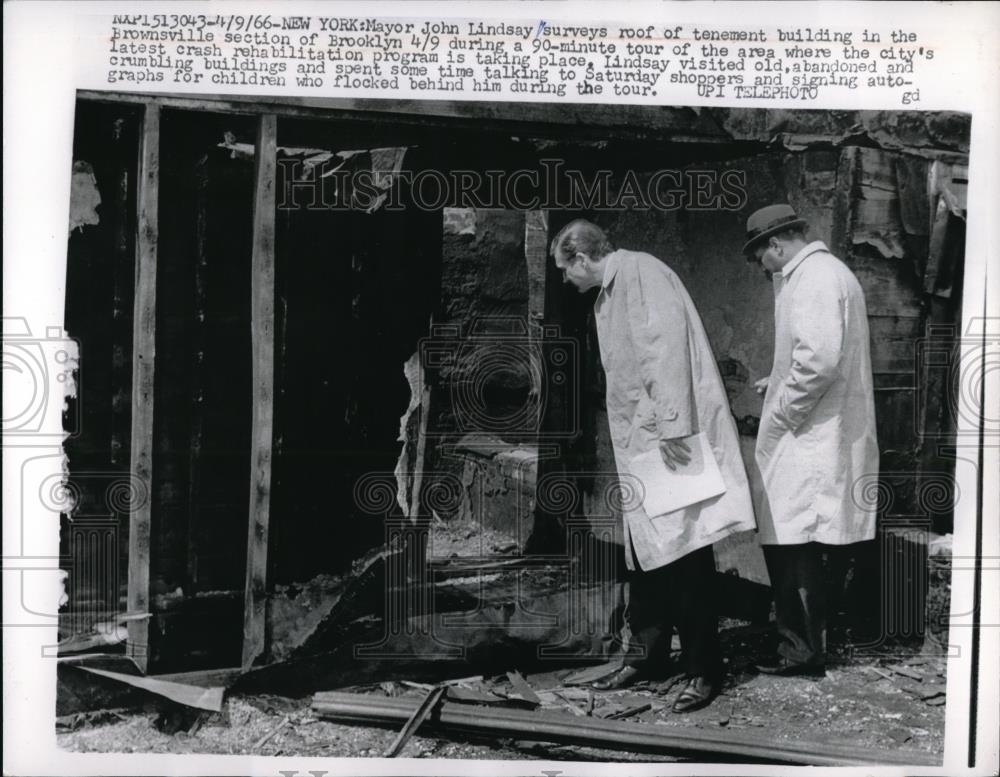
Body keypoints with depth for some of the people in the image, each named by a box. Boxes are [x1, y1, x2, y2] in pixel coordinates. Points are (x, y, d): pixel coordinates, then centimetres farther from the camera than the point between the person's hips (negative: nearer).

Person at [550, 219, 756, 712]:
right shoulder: (605, 296, 20)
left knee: (684, 549, -4)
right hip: (640, 442, 9)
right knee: (644, 546, 12)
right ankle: (645, 653, 23)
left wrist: (671, 425, -24)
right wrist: (630, 437, 16)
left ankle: (703, 670, 5)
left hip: (672, 436, -9)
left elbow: (667, 344, -19)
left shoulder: (640, 271, -8)